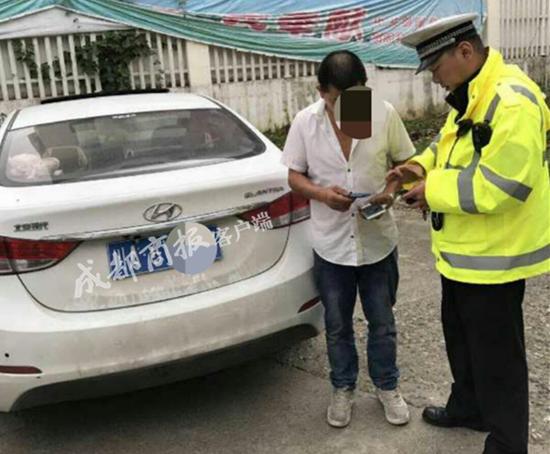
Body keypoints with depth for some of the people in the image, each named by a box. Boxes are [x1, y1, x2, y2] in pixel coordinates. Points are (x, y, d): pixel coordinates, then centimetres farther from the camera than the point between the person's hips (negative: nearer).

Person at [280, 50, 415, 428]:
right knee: (337, 325, 15)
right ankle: (343, 389, 37)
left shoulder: (385, 114, -9)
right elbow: (292, 174, -2)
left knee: (382, 322, 16)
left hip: (378, 240, 0)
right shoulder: (304, 122, -9)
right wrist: (321, 194, -22)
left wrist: (393, 189, -19)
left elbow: (408, 161, 1)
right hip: (331, 244, 0)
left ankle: (387, 386, 38)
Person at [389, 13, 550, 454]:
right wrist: (422, 165, 0)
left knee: (496, 354, 5)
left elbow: (501, 185, -30)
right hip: (465, 249, 10)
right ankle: (468, 406, 47)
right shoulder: (469, 96, 8)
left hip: (493, 255, -10)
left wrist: (434, 190, -20)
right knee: (460, 334, 25)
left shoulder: (512, 101, -25)